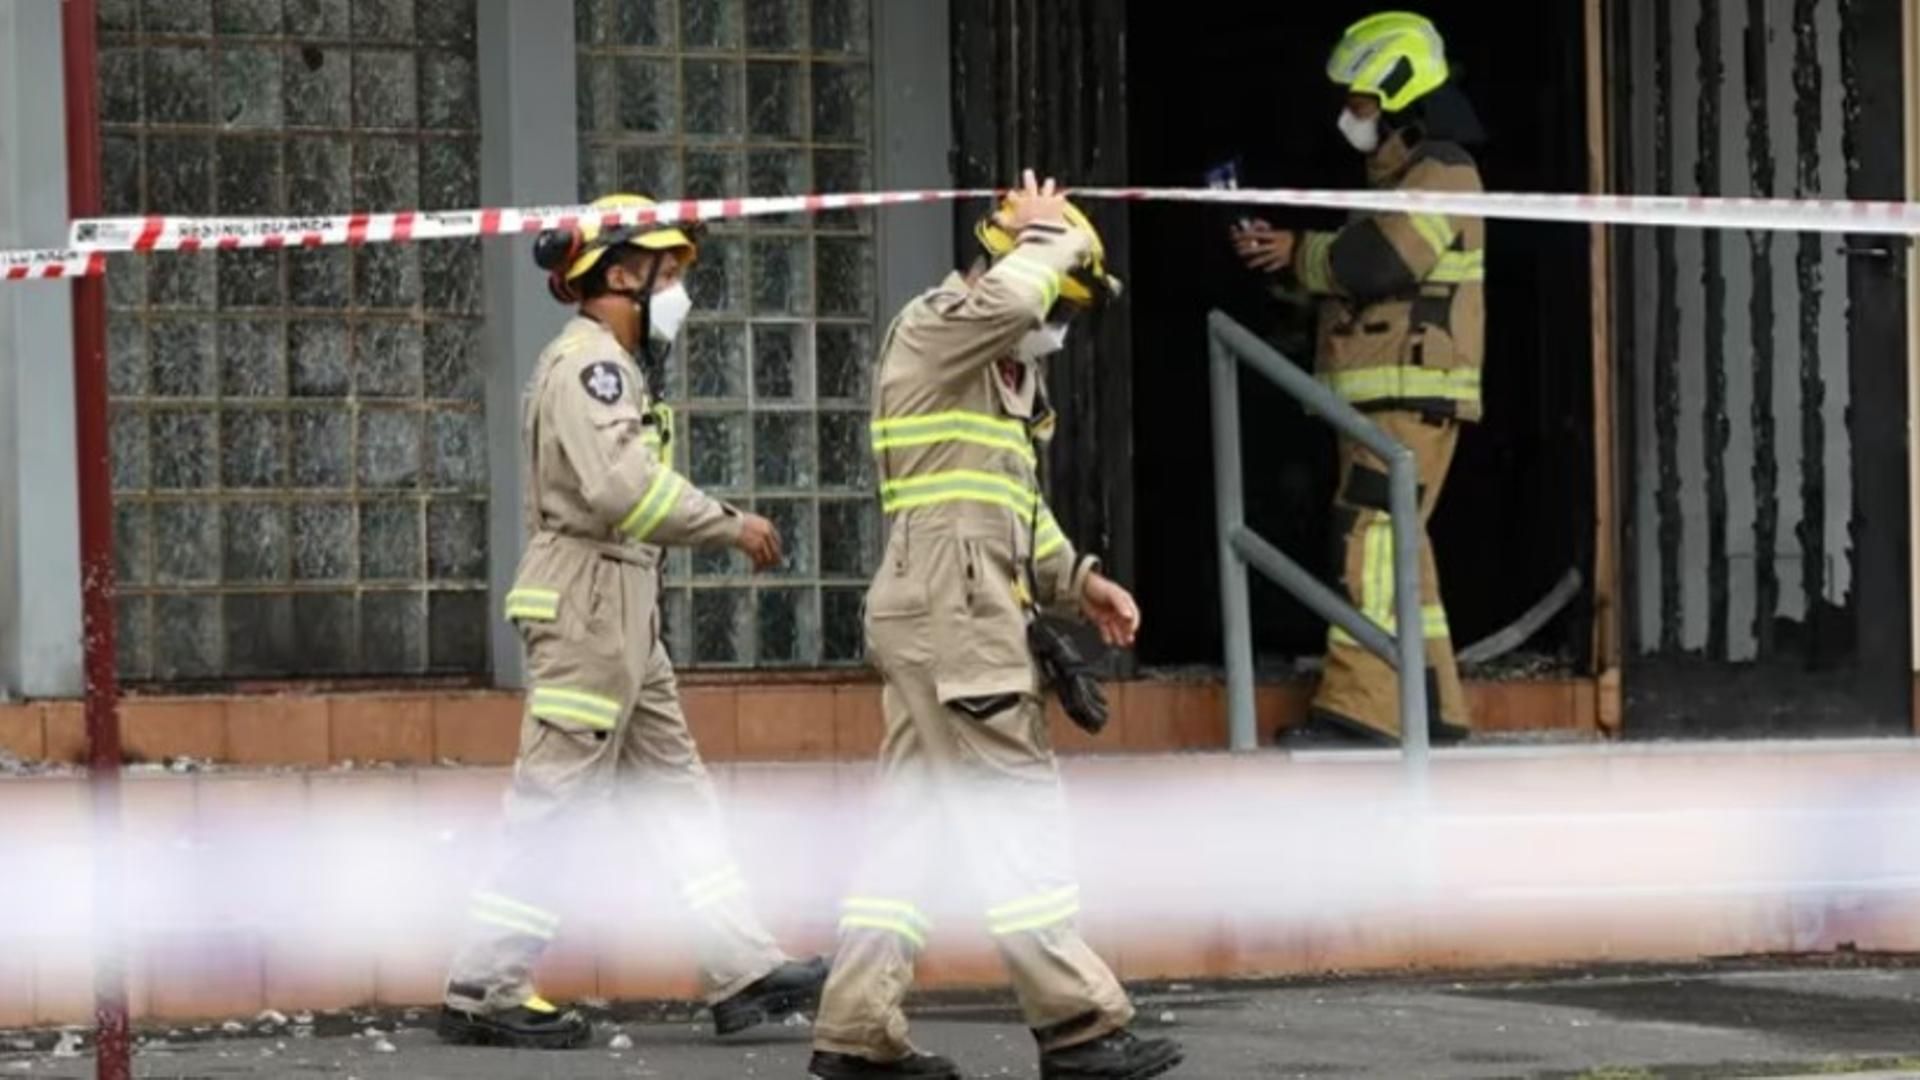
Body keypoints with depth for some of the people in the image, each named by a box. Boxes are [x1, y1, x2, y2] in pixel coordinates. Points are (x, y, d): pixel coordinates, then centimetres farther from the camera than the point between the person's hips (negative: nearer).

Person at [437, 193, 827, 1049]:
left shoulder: (605, 365, 21)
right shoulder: (587, 361, -13)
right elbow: (622, 485, -25)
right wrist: (730, 526, -18)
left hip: (620, 615, 11)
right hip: (588, 604, -11)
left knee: (675, 793, 8)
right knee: (553, 808, -7)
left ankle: (741, 973, 9)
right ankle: (484, 993, -3)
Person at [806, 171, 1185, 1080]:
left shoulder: (998, 371, 24)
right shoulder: (932, 330, -6)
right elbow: (1007, 297, -30)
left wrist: (1076, 580, 18)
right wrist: (1057, 236, -11)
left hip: (958, 615, 10)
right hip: (949, 606, -10)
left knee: (916, 817, 8)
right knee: (1017, 807, -10)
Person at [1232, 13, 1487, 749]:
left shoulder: (1441, 171, -8)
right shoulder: (1393, 177, 24)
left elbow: (1383, 261, -21)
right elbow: (1350, 279, 23)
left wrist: (1300, 253, -7)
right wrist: (1280, 260, 6)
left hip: (1414, 391, -11)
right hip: (1377, 393, 11)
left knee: (1371, 540, -17)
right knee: (1397, 548, 12)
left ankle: (1361, 709, -24)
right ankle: (1432, 707, 17)